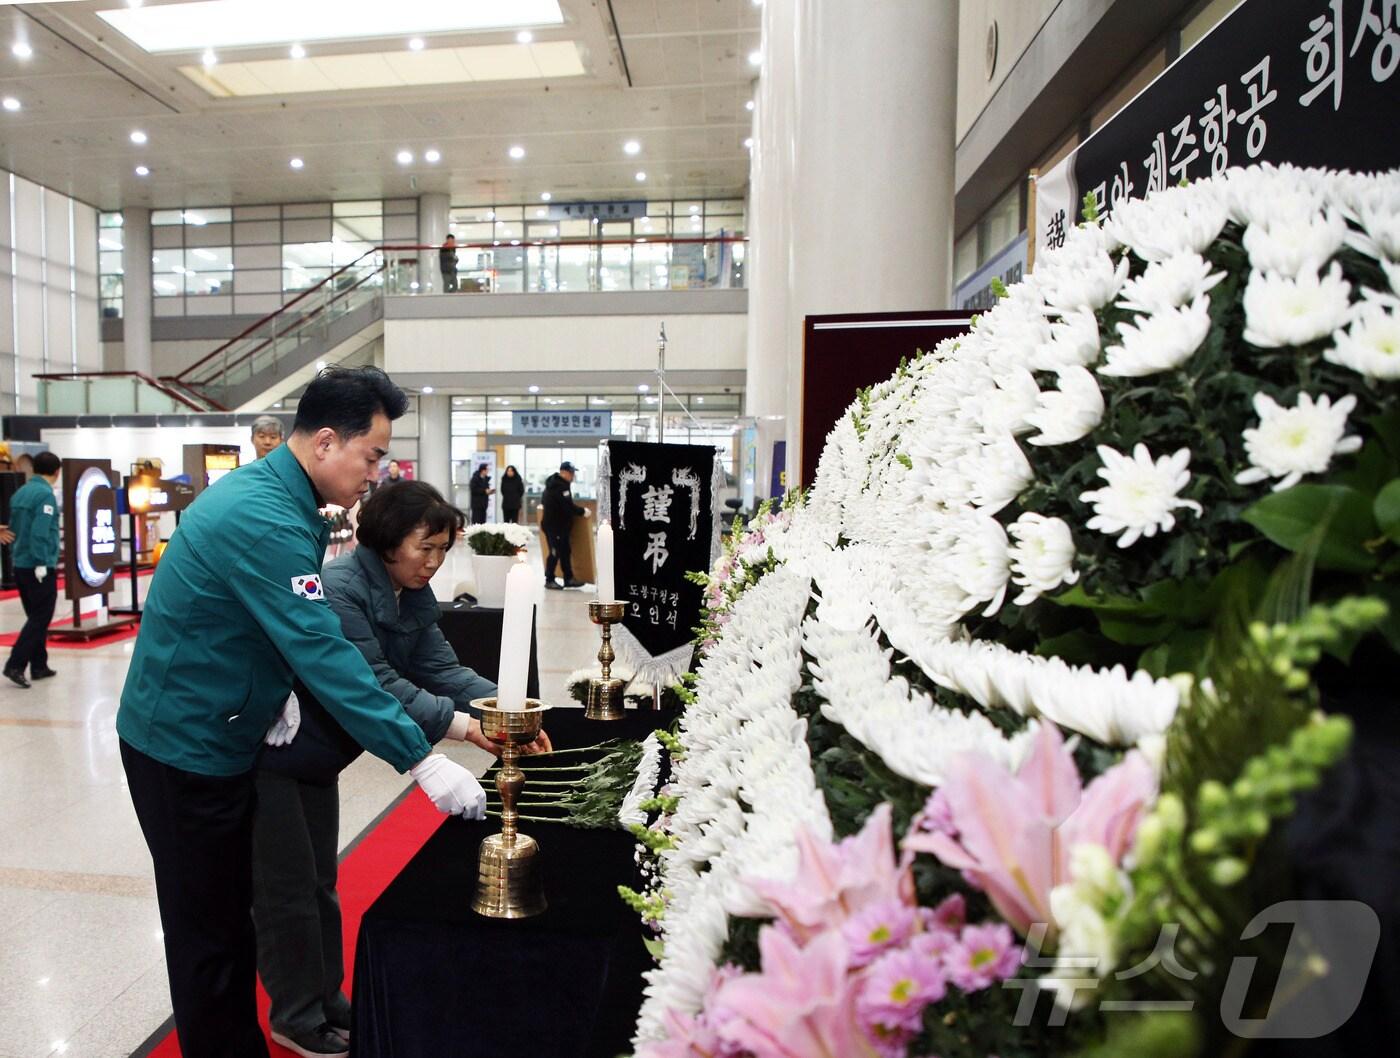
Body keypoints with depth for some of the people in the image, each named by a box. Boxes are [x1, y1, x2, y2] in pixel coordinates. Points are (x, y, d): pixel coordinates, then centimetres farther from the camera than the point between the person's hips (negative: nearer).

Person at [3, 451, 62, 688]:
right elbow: (40, 532, -21)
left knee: (35, 616, 14)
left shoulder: (20, 492, 12)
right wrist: (41, 563, -19)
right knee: (40, 619, -2)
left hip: (21, 565, 8)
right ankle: (15, 665, -8)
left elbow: (13, 528, 16)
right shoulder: (45, 494, -13)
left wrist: (16, 555, 21)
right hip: (39, 567, -8)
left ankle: (38, 666, 18)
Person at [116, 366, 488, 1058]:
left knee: (233, 912, 20)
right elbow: (325, 654, -32)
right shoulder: (265, 520, -28)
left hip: (217, 734, 9)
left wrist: (274, 691, -3)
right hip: (186, 744, -9)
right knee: (208, 930, 6)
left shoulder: (263, 489, 4)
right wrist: (420, 760, -31)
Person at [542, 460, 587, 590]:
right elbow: (569, 507, -26)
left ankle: (568, 579, 18)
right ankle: (549, 580, 7)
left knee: (565, 552, 12)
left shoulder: (554, 483, 12)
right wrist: (582, 511, -14)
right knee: (555, 552, -3)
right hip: (554, 526, -11)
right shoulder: (560, 487, -21)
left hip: (560, 525, 11)